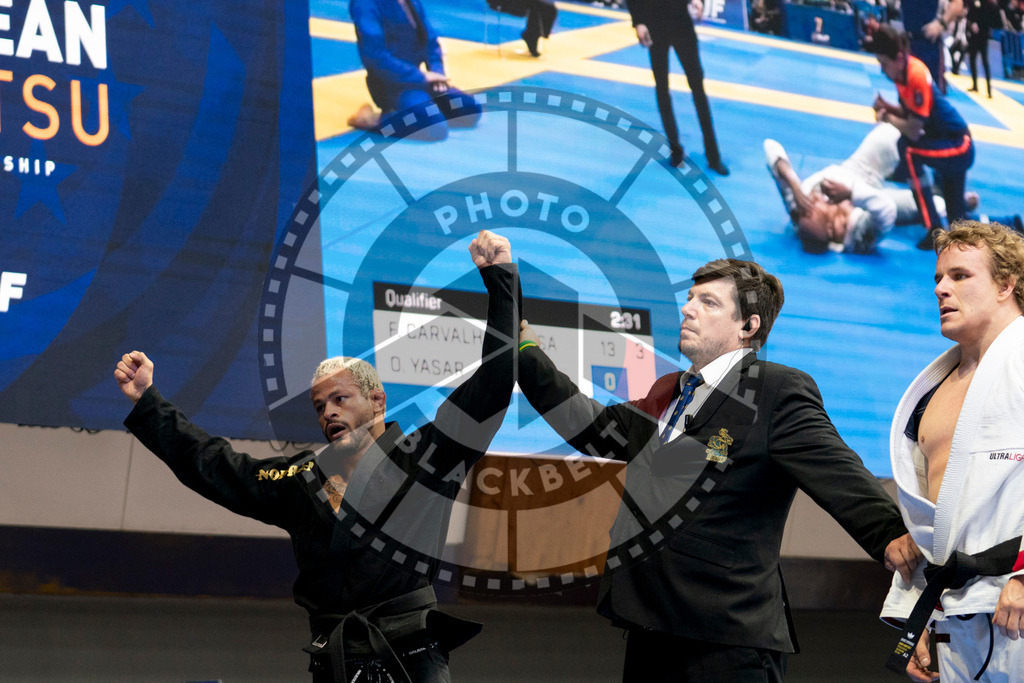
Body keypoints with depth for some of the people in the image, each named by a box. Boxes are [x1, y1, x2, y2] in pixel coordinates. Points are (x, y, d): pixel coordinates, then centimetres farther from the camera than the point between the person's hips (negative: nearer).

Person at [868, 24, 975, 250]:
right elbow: (909, 112, 10)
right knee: (957, 221, 11)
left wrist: (888, 117, -12)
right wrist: (886, 107, -9)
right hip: (954, 143, 9)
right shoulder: (904, 69, -2)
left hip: (957, 147, -9)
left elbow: (914, 131, -27)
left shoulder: (917, 77, -28)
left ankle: (935, 229, -24)